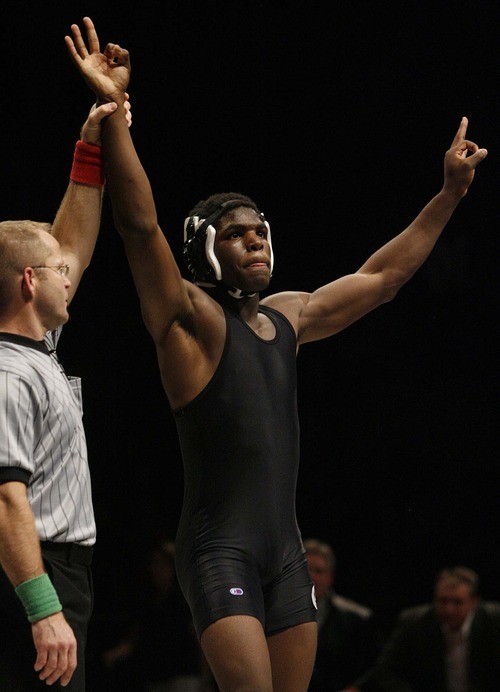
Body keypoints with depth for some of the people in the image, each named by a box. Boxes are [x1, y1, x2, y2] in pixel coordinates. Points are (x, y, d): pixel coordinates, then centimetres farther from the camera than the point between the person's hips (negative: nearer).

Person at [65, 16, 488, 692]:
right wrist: (113, 111, -30)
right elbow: (140, 224, -19)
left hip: (285, 550, 7)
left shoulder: (290, 316, 16)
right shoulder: (191, 316, -5)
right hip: (219, 550, -7)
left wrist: (450, 193, 30)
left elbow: (382, 276, 28)